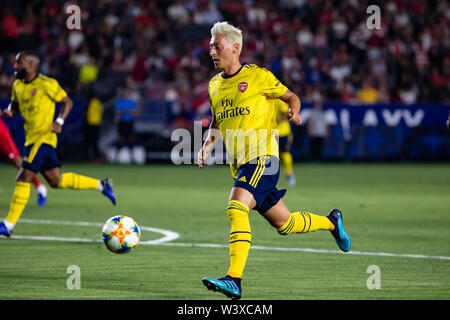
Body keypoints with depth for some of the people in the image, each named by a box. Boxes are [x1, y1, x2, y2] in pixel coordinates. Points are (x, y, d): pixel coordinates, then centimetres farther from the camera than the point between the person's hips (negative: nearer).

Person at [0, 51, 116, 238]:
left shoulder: (46, 84, -11)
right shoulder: (17, 86, 9)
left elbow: (67, 102, -3)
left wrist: (59, 122, -16)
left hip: (44, 137, -8)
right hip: (31, 138, 8)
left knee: (23, 178, -13)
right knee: (56, 181, 13)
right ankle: (100, 185, 27)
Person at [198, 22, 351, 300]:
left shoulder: (257, 76, -3)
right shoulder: (214, 85, 15)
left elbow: (290, 96, 8)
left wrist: (294, 112, -14)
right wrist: (207, 146, 8)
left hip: (262, 158, -7)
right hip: (239, 165, 7)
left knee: (236, 208, -27)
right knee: (284, 224, 12)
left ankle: (234, 279, -32)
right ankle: (331, 222, 38)